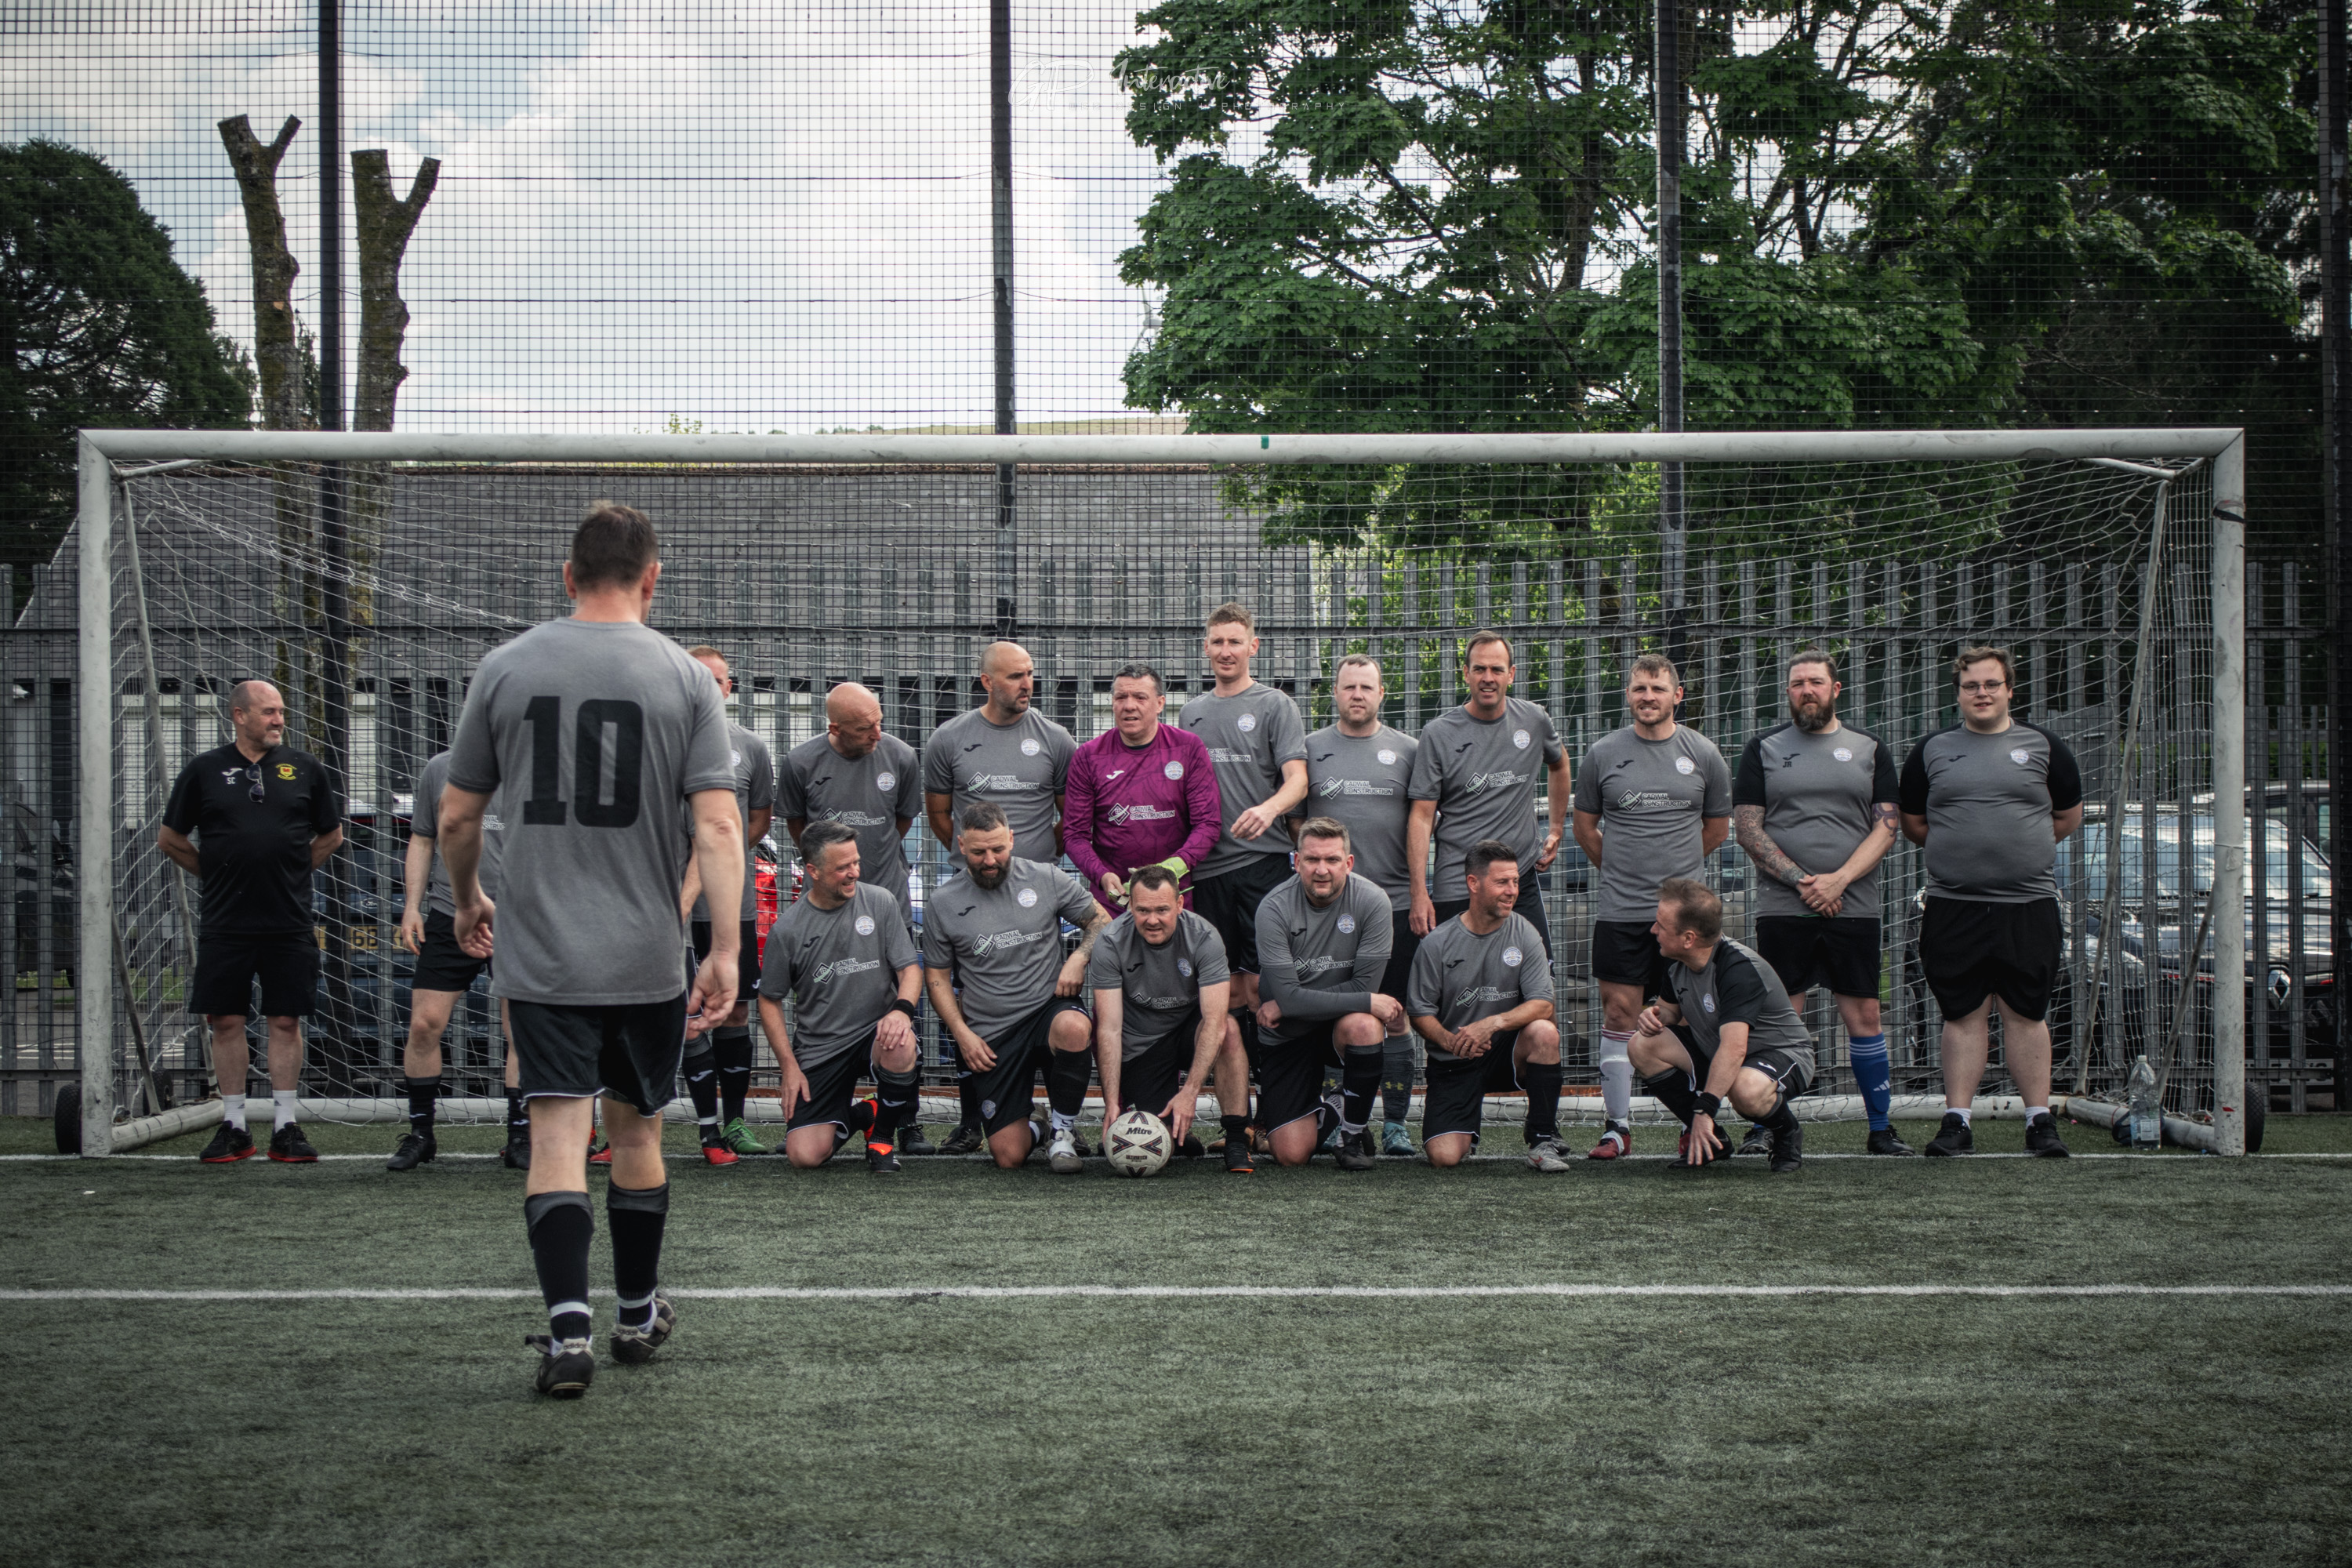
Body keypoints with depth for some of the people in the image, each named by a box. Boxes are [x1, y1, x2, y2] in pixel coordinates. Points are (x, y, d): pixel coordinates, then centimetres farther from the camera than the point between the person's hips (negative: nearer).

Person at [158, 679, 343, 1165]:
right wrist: (216, 873, 9)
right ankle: (233, 1127, 12)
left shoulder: (305, 769, 6)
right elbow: (170, 839, 11)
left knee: (286, 1021, 2)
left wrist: (291, 871, 10)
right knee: (225, 1021, 3)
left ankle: (286, 1127, 8)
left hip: (289, 922, 0)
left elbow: (331, 836, 17)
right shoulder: (204, 770, 3)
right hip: (224, 922, 0)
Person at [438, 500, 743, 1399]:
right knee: (636, 1131, 15)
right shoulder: (683, 676, -2)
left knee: (558, 1135, -3)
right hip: (647, 956, 1)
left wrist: (467, 903, 25)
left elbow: (456, 818, 7)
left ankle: (568, 1329, -16)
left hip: (539, 953, 0)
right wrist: (726, 950, -10)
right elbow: (718, 827, -10)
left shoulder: (504, 668, 2)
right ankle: (638, 1316, 29)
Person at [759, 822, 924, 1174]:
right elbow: (769, 1001, 6)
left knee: (899, 1049, -38)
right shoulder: (787, 929, -4)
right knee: (804, 1155, -14)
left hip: (876, 1030, 0)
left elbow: (910, 968, 0)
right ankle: (857, 1116, 23)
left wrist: (902, 1009, -21)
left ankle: (883, 1132, -5)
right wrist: (790, 1066, -2)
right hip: (818, 1049, 0)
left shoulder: (879, 901, -1)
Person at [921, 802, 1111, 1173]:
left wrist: (1079, 959, -9)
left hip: (1048, 1008, 0)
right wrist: (962, 1034, -3)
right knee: (1008, 1155, -10)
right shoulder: (943, 904, 1)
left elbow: (1100, 921, 11)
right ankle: (1029, 1130, 31)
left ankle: (1063, 1131, -12)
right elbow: (936, 976, 9)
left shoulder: (1047, 879, 0)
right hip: (990, 1036, 0)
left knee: (1074, 1029, -40)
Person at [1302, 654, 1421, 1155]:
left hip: (1395, 903, 0)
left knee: (1395, 1015, 2)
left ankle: (1395, 1124, 7)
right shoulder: (1311, 749, 8)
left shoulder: (1406, 749, 9)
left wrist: (1419, 893, 1)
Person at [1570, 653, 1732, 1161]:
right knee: (1620, 1013, -1)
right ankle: (1618, 1125, 5)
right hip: (1620, 909, 0)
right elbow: (1585, 826, 15)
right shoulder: (1603, 754, 4)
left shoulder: (1702, 753, 5)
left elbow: (1717, 828, 16)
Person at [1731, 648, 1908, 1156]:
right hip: (1781, 909, -1)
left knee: (1864, 1015, 1)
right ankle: (1764, 1129, 4)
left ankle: (1881, 1128, 10)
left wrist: (1838, 879, -10)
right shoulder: (1763, 749, 8)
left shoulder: (1869, 749, 10)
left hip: (1854, 908, 1)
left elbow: (1885, 827, 4)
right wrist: (1801, 881, -9)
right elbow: (1747, 828, 2)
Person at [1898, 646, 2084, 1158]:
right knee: (1962, 1015, 2)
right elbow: (1912, 822, 16)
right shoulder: (1931, 751, 9)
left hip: (2028, 904, -1)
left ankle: (2040, 1121, 8)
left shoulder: (2043, 746, 7)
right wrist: (1958, 850, 11)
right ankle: (1957, 1121, 6)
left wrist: (2023, 848, 12)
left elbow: (2069, 816, 16)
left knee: (2026, 1014, 2)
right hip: (1953, 906, 1)